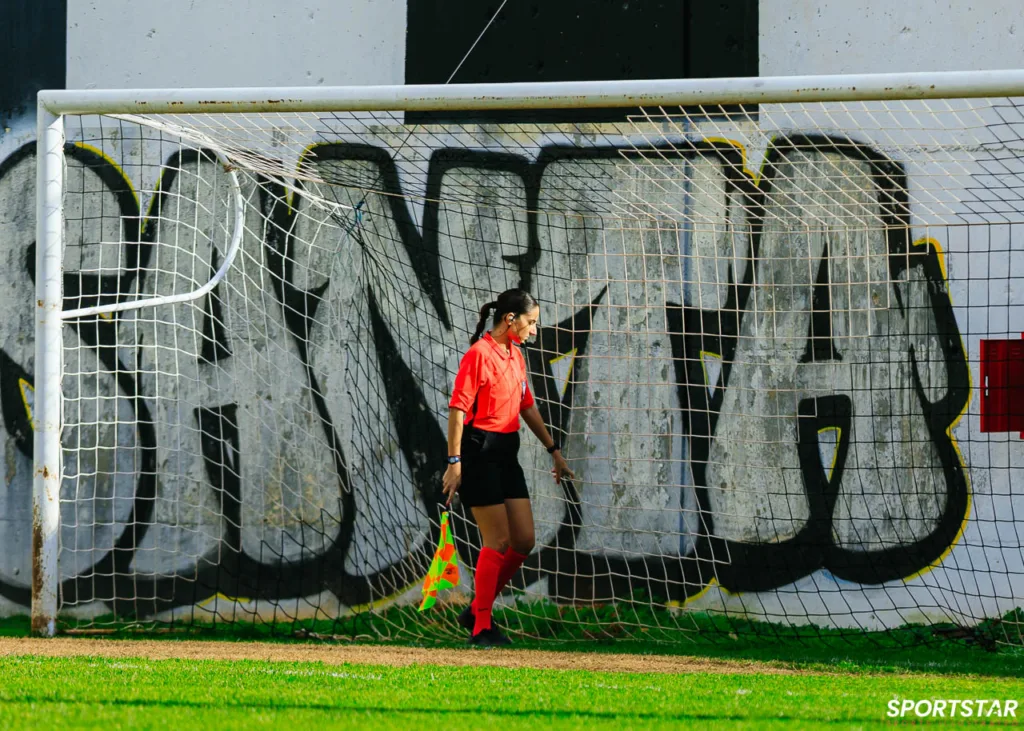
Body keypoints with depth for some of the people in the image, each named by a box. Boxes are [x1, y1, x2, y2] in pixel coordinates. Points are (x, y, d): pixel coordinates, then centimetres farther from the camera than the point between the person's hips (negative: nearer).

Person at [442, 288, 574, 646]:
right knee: (498, 541, -8)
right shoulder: (479, 354, -12)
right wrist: (454, 461, -20)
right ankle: (480, 628, 0)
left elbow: (527, 407, 25)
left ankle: (476, 611, 18)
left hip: (507, 453, 9)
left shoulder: (515, 356, 14)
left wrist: (553, 449, 26)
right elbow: (458, 409, -15)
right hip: (479, 452, -9)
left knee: (524, 541, 5)